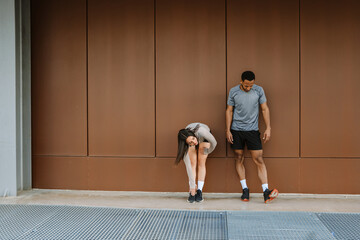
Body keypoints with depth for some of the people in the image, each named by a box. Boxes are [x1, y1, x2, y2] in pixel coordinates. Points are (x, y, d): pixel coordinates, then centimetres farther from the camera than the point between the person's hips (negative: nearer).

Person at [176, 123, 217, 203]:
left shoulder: (200, 131, -44)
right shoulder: (185, 146, -37)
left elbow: (214, 142, -26)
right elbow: (188, 167, -34)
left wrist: (207, 152, -6)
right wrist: (192, 187, -33)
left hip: (204, 138, 0)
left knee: (201, 163, -11)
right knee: (192, 163, -14)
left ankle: (199, 191, -9)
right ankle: (192, 192, -10)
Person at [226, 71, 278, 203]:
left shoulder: (259, 90, -2)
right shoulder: (233, 92, -1)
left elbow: (265, 109, 4)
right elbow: (229, 111, 5)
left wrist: (268, 128, -2)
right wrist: (228, 130, 1)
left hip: (252, 130, -1)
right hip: (236, 130, 1)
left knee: (259, 160, -6)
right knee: (239, 158, 5)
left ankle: (266, 192, -9)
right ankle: (245, 189, 16)